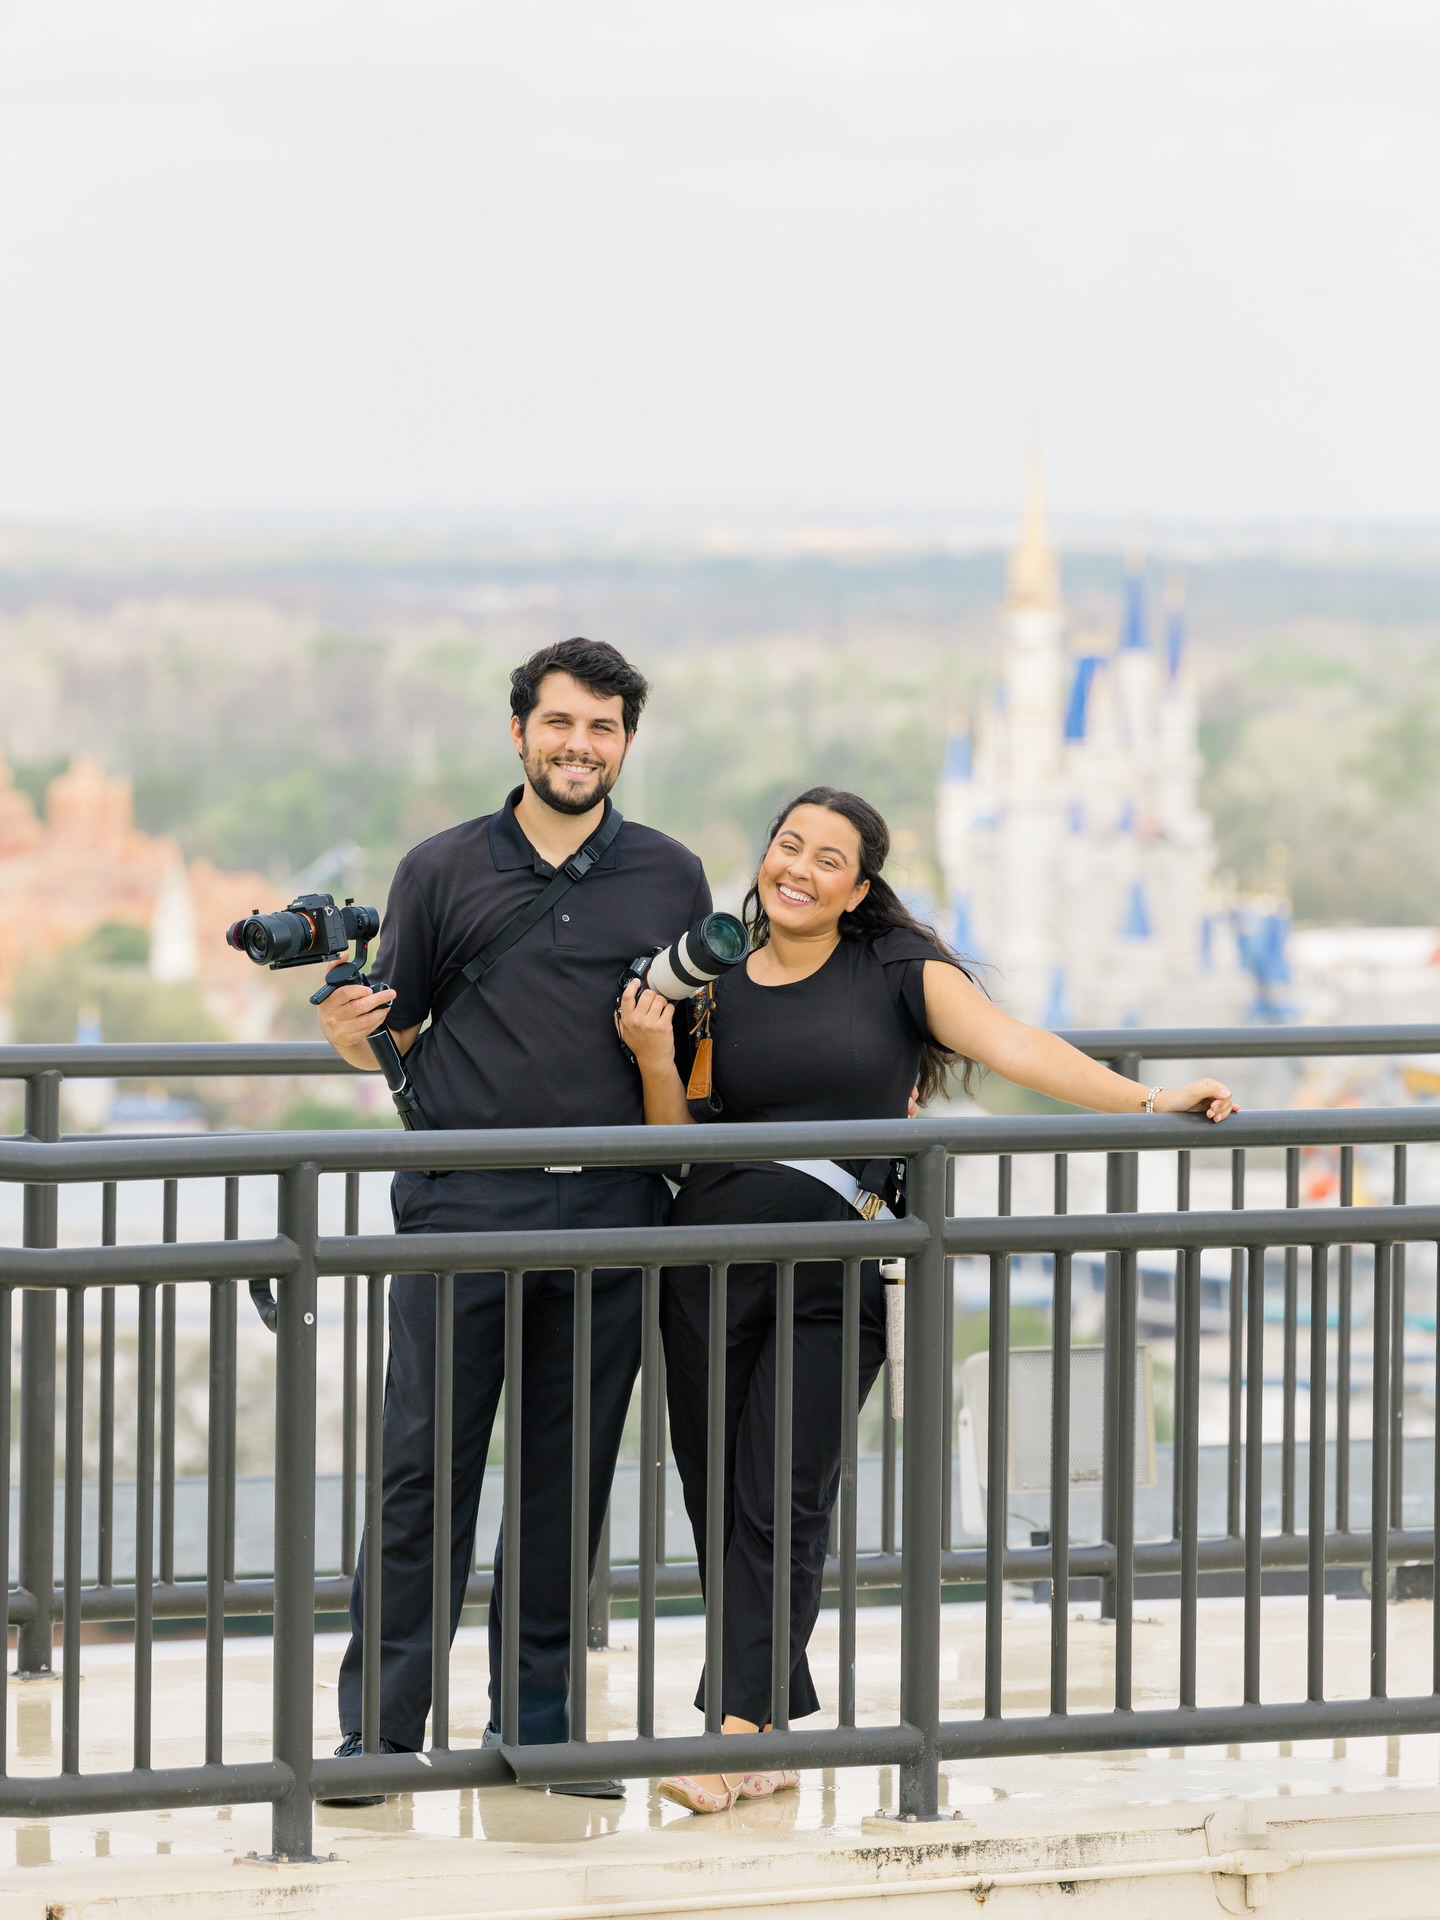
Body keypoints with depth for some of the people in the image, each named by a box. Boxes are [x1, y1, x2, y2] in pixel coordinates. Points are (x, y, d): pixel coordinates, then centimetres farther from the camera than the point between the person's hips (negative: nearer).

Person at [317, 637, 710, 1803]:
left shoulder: (671, 880, 11)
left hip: (610, 1217, 2)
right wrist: (349, 1029, -11)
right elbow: (393, 1037, 11)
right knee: (425, 1462, -5)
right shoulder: (443, 871, 7)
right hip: (464, 1207, -1)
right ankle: (382, 1726, -1)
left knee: (573, 1471, 6)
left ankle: (539, 1715, 15)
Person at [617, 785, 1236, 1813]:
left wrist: (1144, 1102, -16)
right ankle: (776, 1729, 12)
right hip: (709, 1261, 3)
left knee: (781, 1506, -9)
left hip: (835, 1274, -3)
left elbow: (1009, 1042, -6)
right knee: (718, 1505, 3)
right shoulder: (712, 985, 12)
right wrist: (655, 1060, -5)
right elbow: (679, 1142, 13)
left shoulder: (894, 967, 4)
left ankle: (739, 1729, -10)